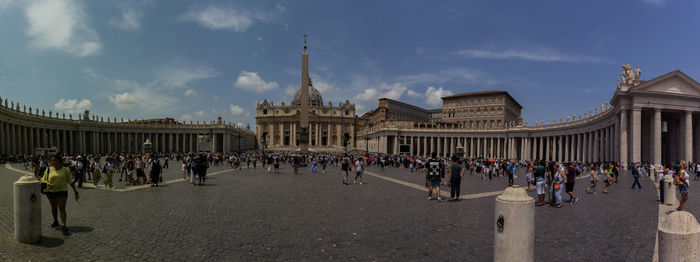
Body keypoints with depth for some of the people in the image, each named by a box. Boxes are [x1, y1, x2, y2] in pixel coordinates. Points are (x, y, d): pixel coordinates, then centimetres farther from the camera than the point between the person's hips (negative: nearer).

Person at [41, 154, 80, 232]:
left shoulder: (65, 170, 0)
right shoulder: (48, 170, 2)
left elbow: (70, 181, 7)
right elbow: (43, 179, 5)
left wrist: (75, 190, 7)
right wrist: (47, 183, -18)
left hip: (62, 191, -3)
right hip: (51, 191, 3)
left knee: (62, 208, -7)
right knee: (54, 207, 15)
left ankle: (64, 225, -10)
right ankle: (55, 221, 34)